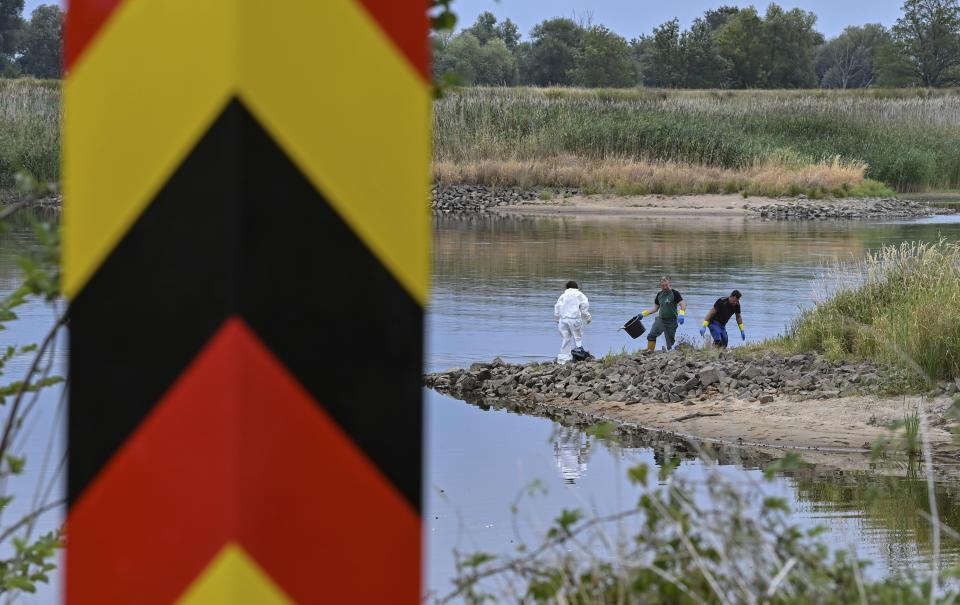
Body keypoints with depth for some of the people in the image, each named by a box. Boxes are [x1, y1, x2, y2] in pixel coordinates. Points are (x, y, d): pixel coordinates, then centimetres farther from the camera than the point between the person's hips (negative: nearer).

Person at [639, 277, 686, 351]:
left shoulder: (674, 293, -7)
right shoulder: (659, 295, 10)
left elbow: (683, 305, -13)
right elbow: (655, 308, 20)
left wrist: (681, 315, -31)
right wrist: (644, 314, 12)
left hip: (671, 321, -4)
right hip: (660, 319, 4)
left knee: (670, 343, -2)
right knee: (651, 335, -16)